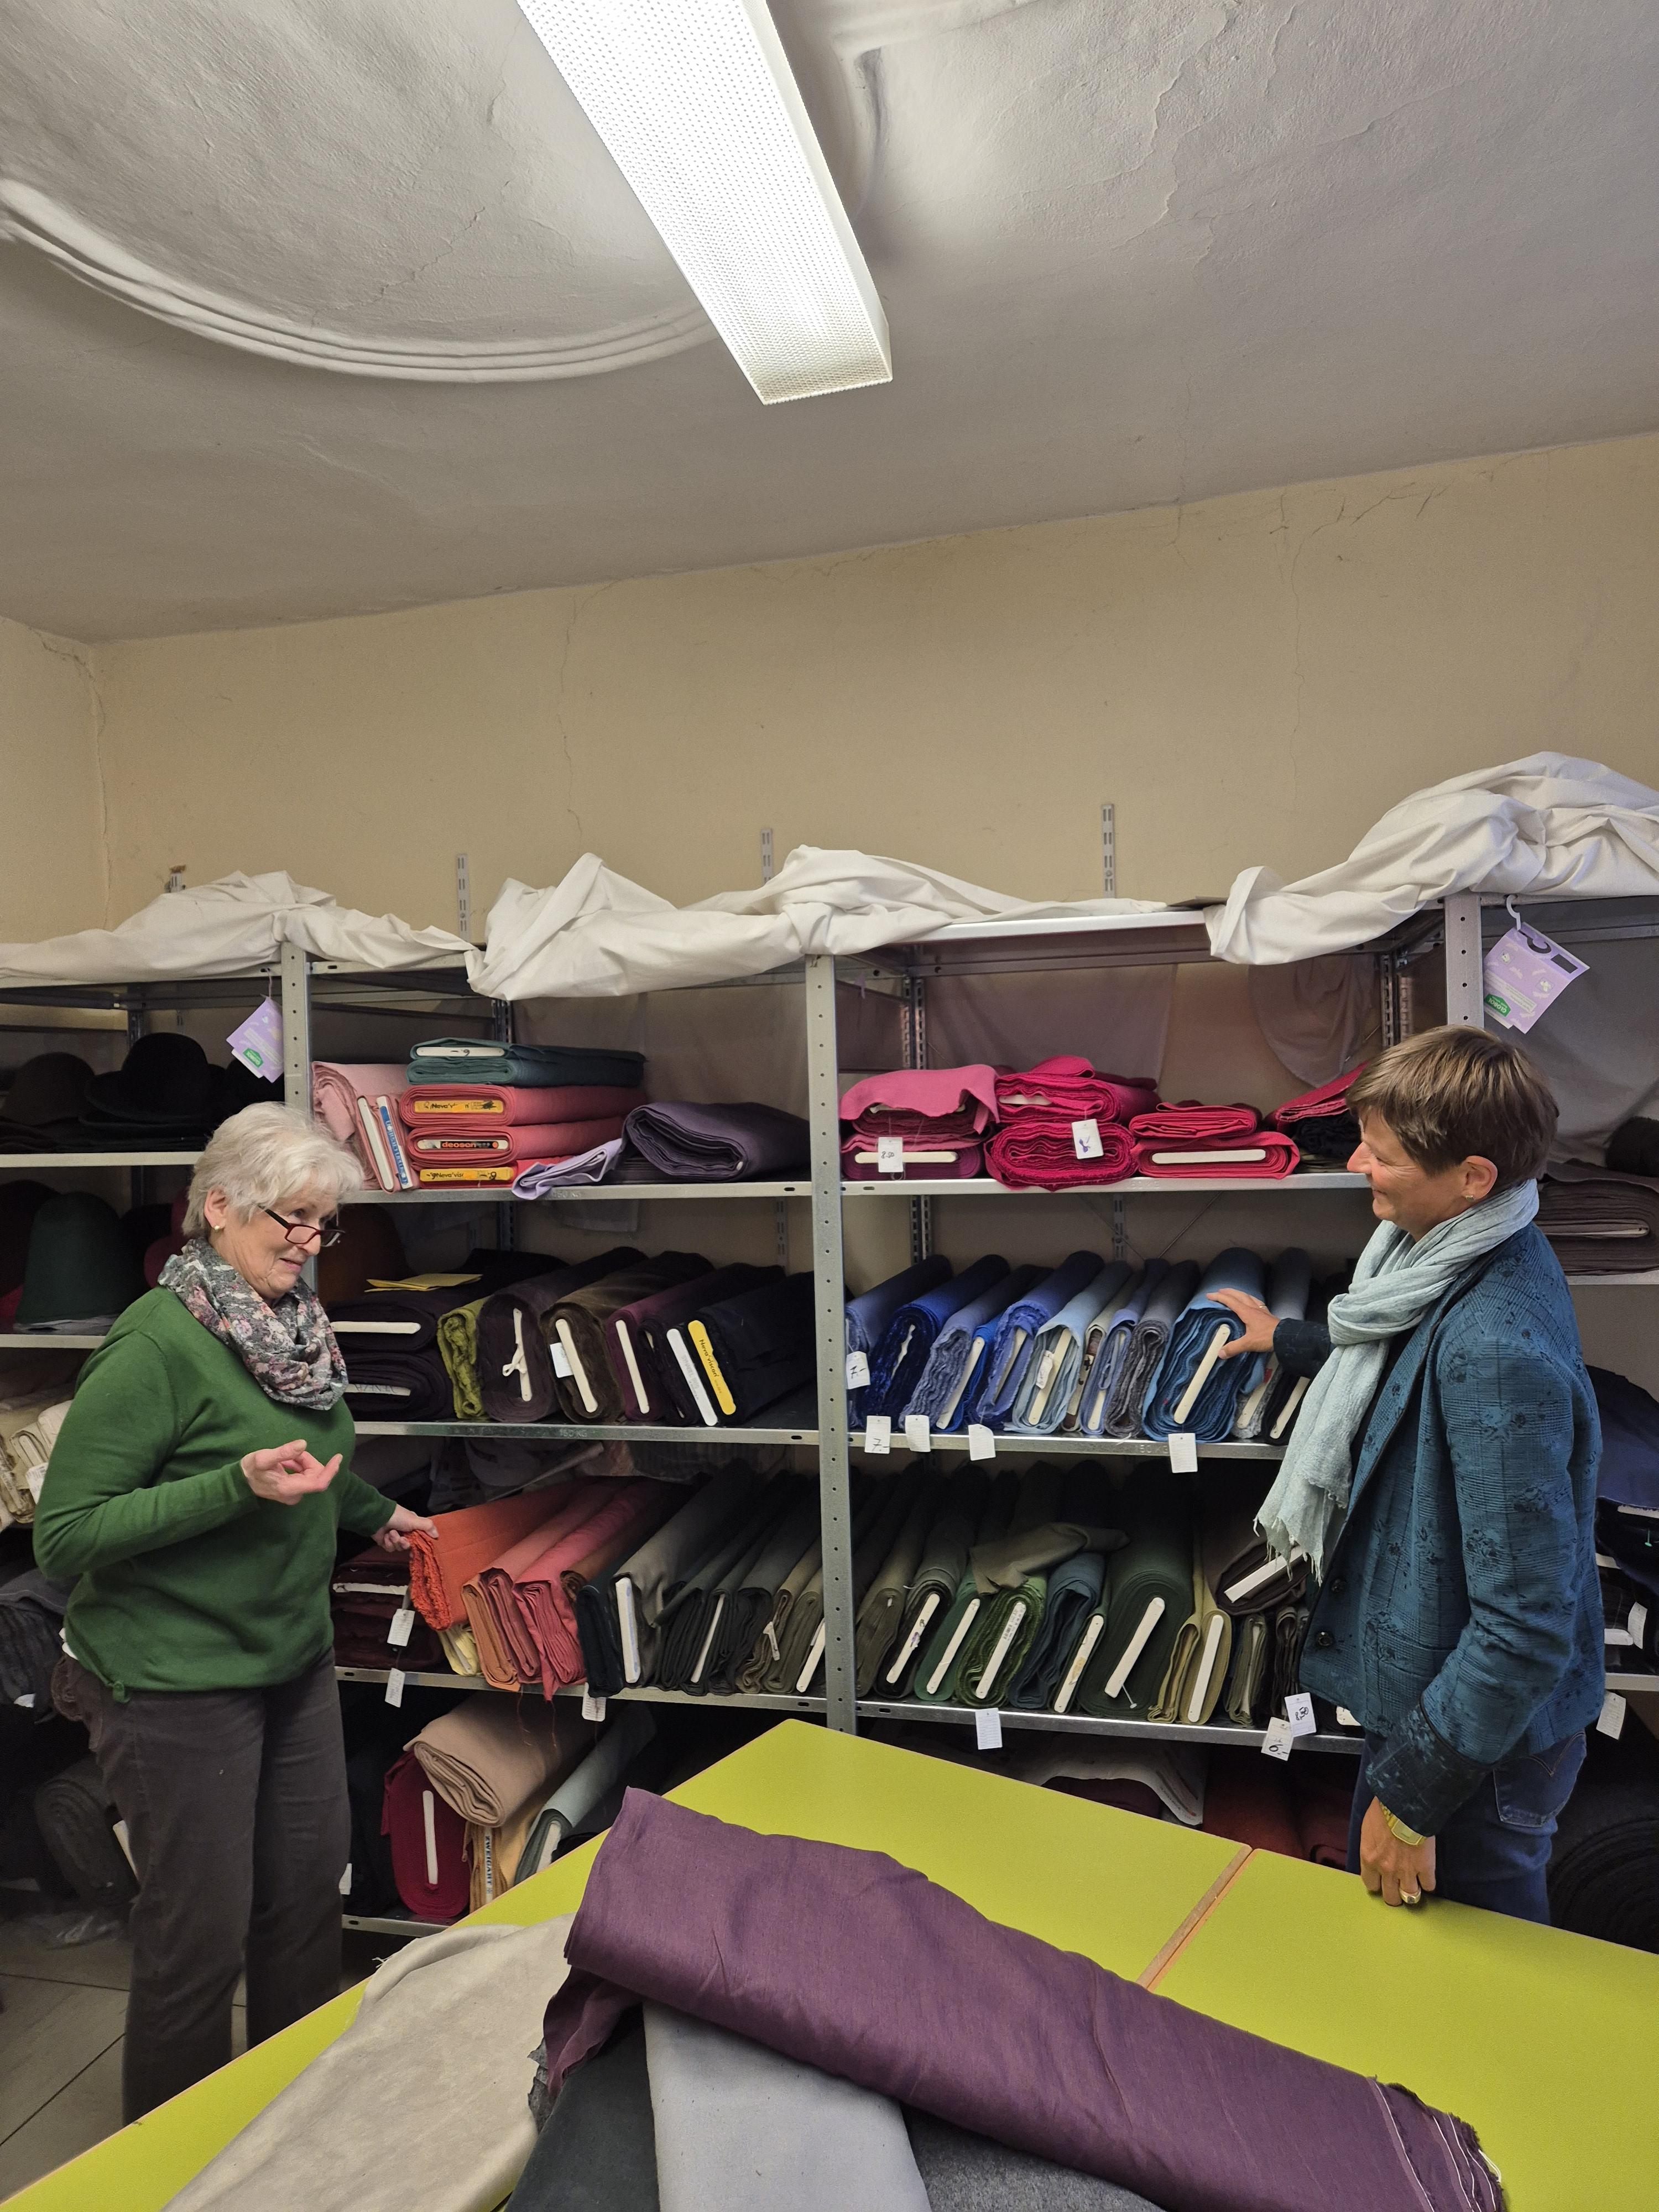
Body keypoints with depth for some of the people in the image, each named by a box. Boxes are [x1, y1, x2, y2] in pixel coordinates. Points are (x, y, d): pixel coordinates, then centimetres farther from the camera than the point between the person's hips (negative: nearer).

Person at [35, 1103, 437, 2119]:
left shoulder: (297, 1323, 3)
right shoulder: (157, 1342, -21)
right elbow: (65, 1535, -20)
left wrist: (375, 1512, 35)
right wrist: (240, 1485, -30)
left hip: (296, 1656, 7)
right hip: (179, 1682, -7)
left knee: (311, 1892, 18)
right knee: (202, 1932, 7)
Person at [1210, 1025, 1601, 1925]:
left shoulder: (1499, 1353, -34)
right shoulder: (1464, 1257, -4)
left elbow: (1526, 1629, -30)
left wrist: (1410, 1797, -20)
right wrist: (1287, 1340, 35)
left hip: (1483, 1739, -9)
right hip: (1422, 1683, 9)